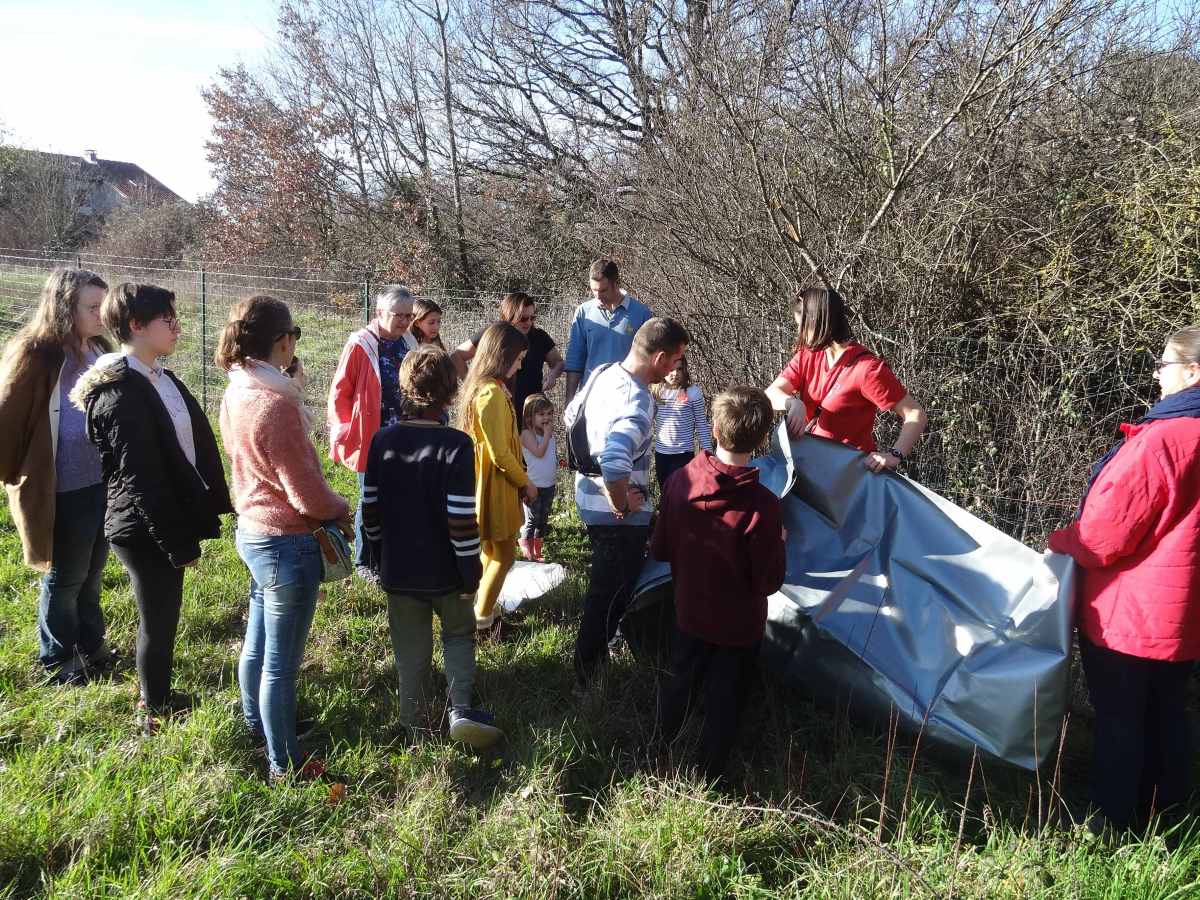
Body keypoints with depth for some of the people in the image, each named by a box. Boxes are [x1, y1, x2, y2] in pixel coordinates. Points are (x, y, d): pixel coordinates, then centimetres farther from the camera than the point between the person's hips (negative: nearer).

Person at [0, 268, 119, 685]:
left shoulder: (97, 350, 5)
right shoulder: (35, 355, -18)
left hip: (103, 482, 7)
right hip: (63, 491, -7)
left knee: (92, 572, 21)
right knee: (65, 577, 10)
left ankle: (90, 646, 38)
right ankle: (56, 660, 29)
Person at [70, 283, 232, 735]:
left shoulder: (161, 378, 7)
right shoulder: (121, 395, -22)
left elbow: (195, 445, 11)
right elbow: (141, 479, -22)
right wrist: (180, 544, -19)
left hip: (166, 522, 9)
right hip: (145, 531, -9)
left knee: (162, 617, 22)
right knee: (158, 621, 8)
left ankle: (157, 696, 40)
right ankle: (154, 712, 26)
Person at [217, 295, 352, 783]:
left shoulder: (237, 393, 1)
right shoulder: (276, 404, -26)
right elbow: (306, 493, -23)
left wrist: (293, 387, 4)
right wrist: (341, 510, -3)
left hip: (253, 532, 9)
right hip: (287, 543, -9)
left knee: (258, 641, 26)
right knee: (282, 659, 5)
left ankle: (259, 723, 46)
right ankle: (285, 763, 20)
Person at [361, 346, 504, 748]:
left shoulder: (383, 440, -4)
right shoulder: (456, 445, -18)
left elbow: (370, 507, 2)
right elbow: (461, 519, -19)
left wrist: (381, 557, 15)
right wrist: (471, 572, -8)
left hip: (397, 569, 3)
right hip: (444, 570, -3)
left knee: (410, 644, 17)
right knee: (459, 634, 19)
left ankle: (412, 718, 28)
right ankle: (461, 710, 6)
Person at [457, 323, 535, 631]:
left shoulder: (480, 385, 7)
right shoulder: (492, 393, -24)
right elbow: (500, 453, -23)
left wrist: (521, 480, 14)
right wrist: (526, 483, -9)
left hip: (486, 482, 10)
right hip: (495, 485, -10)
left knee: (492, 552, 22)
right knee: (504, 556, 5)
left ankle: (480, 605, 34)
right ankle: (481, 617, 16)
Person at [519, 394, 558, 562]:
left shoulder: (551, 434, 8)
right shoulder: (527, 434, -12)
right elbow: (539, 452, -23)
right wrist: (547, 434, -17)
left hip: (549, 484, 7)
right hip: (534, 484, -7)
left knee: (543, 521, 14)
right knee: (531, 520, -1)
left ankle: (537, 552, 25)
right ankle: (527, 552, 11)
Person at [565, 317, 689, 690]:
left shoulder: (604, 373, -1)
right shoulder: (637, 404, -31)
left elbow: (570, 417, 14)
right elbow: (615, 465, -44)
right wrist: (623, 506, -26)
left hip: (590, 497, 9)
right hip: (619, 516, -9)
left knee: (603, 588, 28)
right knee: (613, 595, 9)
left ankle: (592, 656, 48)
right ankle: (588, 679, 23)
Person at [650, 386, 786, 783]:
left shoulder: (680, 480, -15)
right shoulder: (762, 505, -28)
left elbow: (659, 550, -3)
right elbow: (769, 581, -20)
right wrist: (777, 543, -3)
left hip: (689, 614, 4)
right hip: (739, 625, -4)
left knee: (679, 686, 27)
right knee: (723, 705, 16)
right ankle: (709, 779, 32)